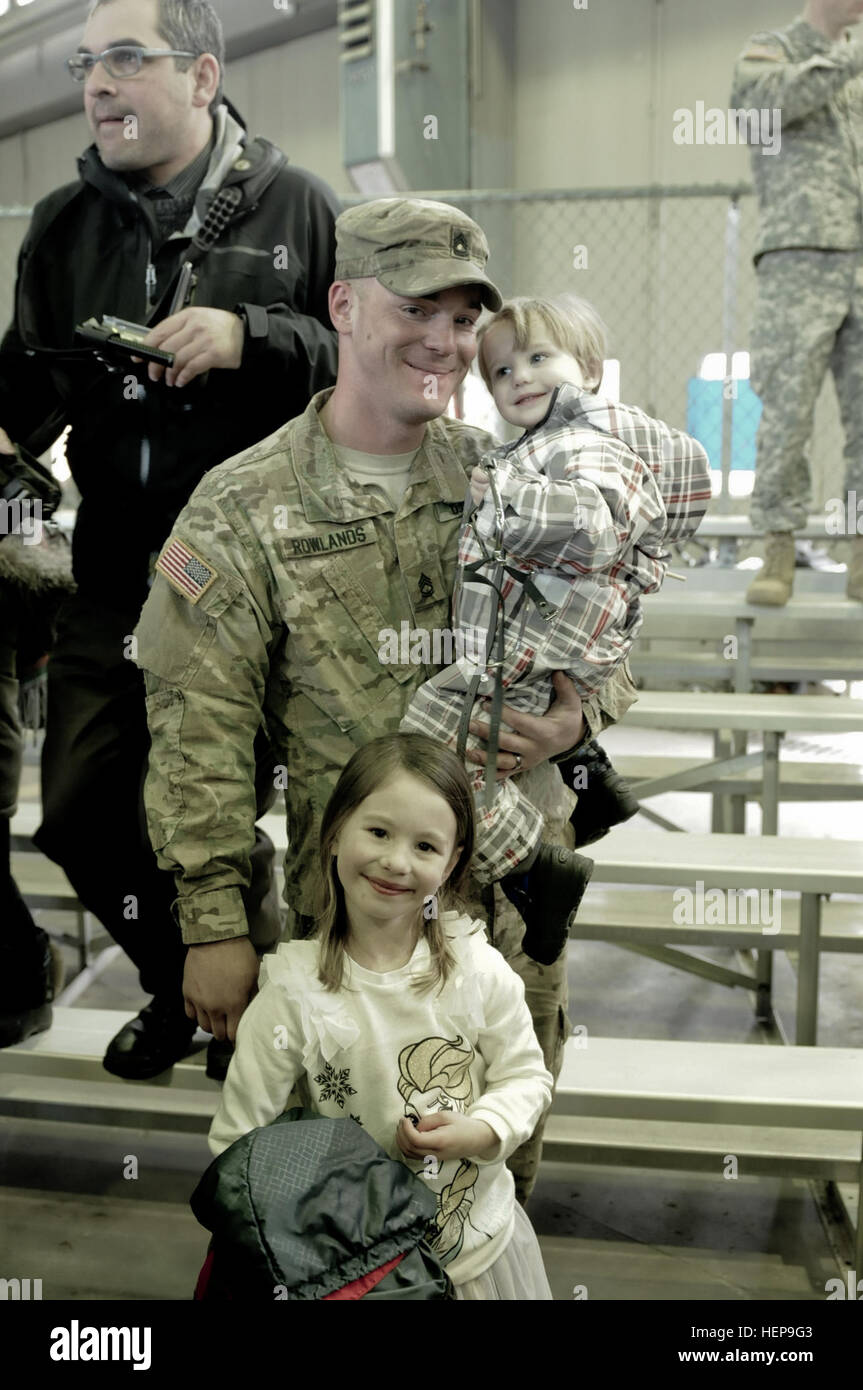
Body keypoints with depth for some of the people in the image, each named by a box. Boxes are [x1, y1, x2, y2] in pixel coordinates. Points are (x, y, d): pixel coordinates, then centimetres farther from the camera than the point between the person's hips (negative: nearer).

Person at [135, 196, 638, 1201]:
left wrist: (577, 717, -12)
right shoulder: (243, 510, -9)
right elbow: (200, 733, -10)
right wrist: (214, 926, -12)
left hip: (519, 892, 4)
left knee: (509, 1148, 21)